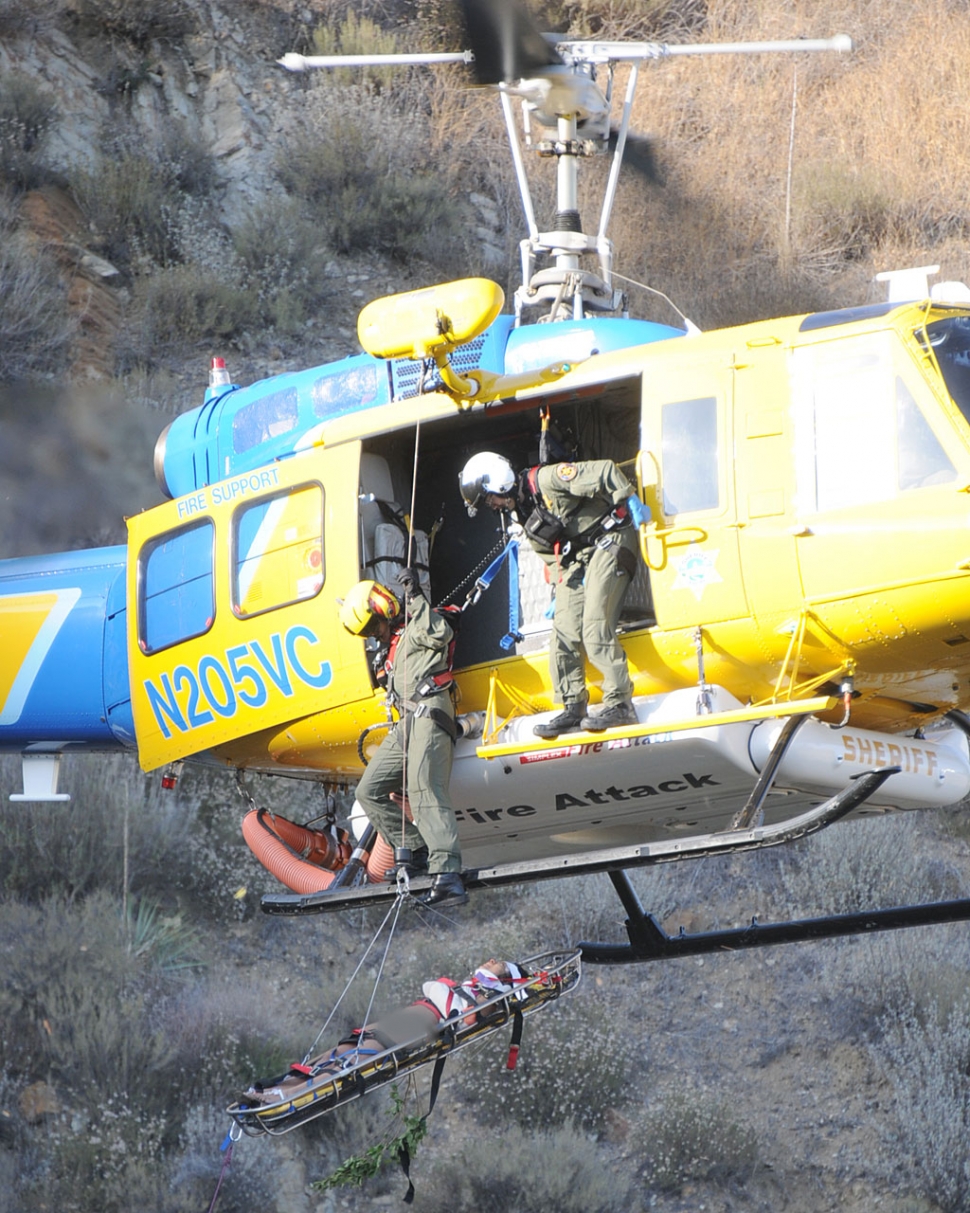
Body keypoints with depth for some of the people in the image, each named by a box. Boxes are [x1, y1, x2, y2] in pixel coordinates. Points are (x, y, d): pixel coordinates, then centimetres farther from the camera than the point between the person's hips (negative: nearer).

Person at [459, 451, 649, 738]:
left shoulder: (547, 479, -17)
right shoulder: (522, 513, 13)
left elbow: (603, 471, -20)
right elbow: (550, 554, 19)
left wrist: (632, 502, -20)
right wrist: (562, 590, 11)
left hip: (607, 541, -9)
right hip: (574, 561, 9)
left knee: (594, 625, -19)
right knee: (564, 633, 0)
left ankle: (620, 704, -20)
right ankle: (573, 709, 5)